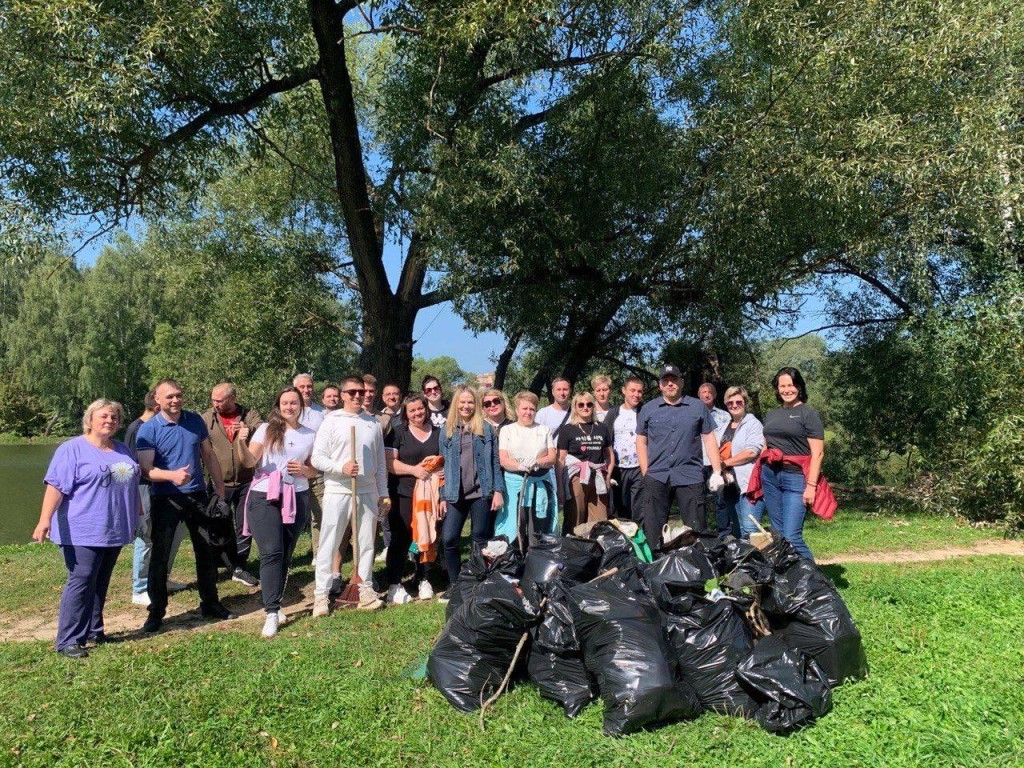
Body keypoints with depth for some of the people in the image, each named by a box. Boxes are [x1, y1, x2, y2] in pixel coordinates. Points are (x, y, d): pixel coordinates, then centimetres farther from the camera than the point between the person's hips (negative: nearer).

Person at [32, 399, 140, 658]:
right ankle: (68, 641, -2)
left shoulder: (122, 450, 14)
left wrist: (140, 516, 23)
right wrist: (45, 520, -23)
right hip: (83, 531, -6)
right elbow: (56, 487, -14)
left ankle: (93, 631, 24)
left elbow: (132, 486, 23)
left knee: (100, 584, 14)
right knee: (81, 582, -8)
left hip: (114, 531, 7)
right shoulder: (73, 449, -6)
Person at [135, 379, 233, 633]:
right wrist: (172, 475, -35)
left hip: (197, 496, 4)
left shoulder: (195, 421, 3)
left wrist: (220, 489, 10)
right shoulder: (148, 429, -9)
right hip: (166, 499, -4)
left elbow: (209, 456, 11)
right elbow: (146, 469, -16)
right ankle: (156, 612, 15)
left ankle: (210, 603, 26)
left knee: (207, 552, 11)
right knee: (160, 555, 1)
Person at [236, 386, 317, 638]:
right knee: (271, 553, -12)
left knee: (285, 554, 7)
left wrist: (304, 470, -5)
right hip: (265, 497, -3)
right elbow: (250, 462, -7)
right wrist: (241, 443, -25)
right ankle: (272, 613, -10)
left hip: (297, 498, 3)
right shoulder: (266, 429, 2)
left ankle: (275, 605, 20)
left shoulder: (310, 435, 10)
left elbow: (315, 470, 16)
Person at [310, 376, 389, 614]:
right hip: (338, 491, -3)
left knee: (366, 543, 9)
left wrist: (383, 493, 11)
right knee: (329, 543, 1)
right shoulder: (331, 422, 0)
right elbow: (317, 458, -4)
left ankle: (365, 589, 19)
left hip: (368, 492, 4)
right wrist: (341, 467, -19)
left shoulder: (373, 423, 11)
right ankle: (321, 594, 9)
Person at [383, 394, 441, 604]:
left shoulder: (437, 433, 13)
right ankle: (394, 585, 8)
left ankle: (423, 580, 23)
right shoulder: (398, 432, 1)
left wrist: (437, 462, -3)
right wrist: (414, 470, -16)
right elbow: (389, 461, -7)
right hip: (403, 495, -3)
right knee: (401, 539, -1)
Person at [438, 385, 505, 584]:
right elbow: (443, 464, 9)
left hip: (481, 492, -1)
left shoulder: (486, 429, 4)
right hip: (455, 493, 1)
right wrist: (443, 496, 5)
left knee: (480, 540, 5)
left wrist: (498, 491, -5)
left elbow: (495, 462, 3)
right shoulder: (447, 430, 8)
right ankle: (455, 584, 10)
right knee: (449, 539, -5)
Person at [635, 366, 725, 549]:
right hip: (656, 477, 1)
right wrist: (646, 473, 2)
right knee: (653, 529, 5)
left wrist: (717, 472, 1)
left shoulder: (698, 407, 7)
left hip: (690, 476, -1)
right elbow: (641, 441, 10)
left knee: (696, 529, 3)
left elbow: (709, 439, 7)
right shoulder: (648, 409, 9)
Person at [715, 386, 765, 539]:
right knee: (736, 531, 14)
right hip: (729, 485, 7)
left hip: (749, 484, -7)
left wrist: (725, 463, -9)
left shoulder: (753, 424, -2)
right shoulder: (722, 427, 18)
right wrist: (719, 468, -3)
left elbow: (752, 451, -14)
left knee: (749, 530, -13)